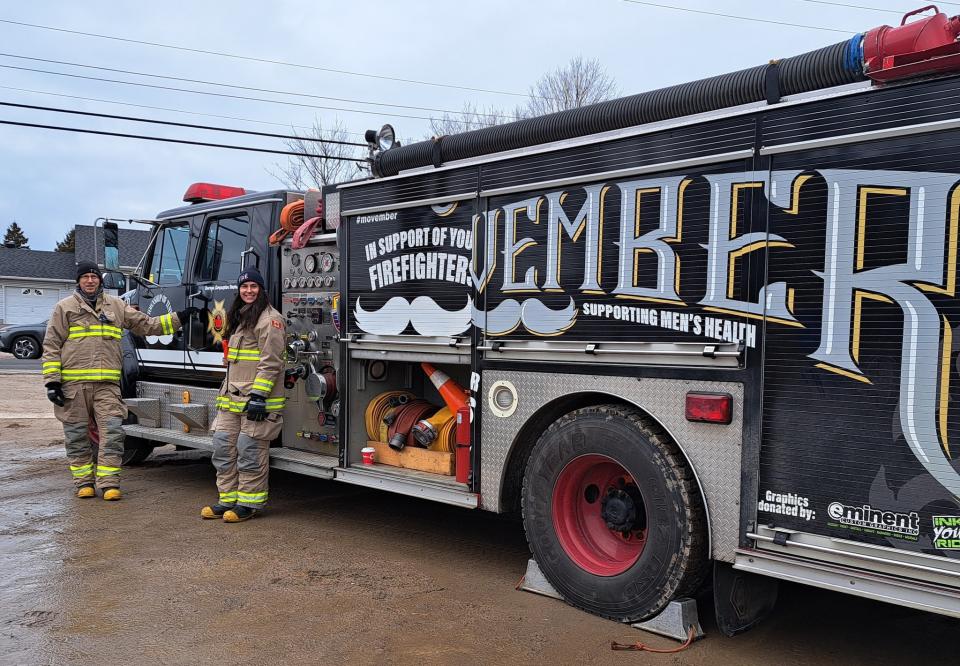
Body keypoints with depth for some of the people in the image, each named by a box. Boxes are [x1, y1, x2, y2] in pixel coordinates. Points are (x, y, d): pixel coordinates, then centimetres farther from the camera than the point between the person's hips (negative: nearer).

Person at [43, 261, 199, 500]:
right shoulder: (64, 307, 6)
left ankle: (108, 483, -2)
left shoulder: (115, 306, 13)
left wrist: (178, 317, 8)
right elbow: (51, 346, 4)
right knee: (77, 435, 6)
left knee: (112, 431, -6)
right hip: (74, 384, -1)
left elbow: (147, 325, 16)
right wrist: (52, 381, -4)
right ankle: (84, 482, 18)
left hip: (107, 383, 2)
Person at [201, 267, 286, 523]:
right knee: (223, 446, 9)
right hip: (232, 396, 9)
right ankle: (228, 499, 19)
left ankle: (249, 503, 6)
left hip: (256, 398, -9)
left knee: (250, 452, -4)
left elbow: (271, 362, -16)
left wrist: (258, 395, -22)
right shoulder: (239, 318, 22)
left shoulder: (269, 319, -9)